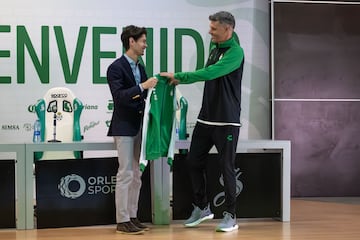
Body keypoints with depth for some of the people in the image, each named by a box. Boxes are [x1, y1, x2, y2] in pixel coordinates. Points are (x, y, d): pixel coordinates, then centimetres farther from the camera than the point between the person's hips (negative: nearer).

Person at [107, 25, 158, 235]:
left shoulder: (140, 68, 13)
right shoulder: (116, 67, -11)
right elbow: (119, 97, -21)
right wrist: (143, 86, -26)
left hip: (139, 127, 8)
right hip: (124, 127, -8)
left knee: (137, 175, 10)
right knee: (125, 175, -7)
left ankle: (132, 217, 17)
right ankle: (122, 221, -1)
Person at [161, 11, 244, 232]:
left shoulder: (235, 52, -14)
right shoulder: (215, 49, 12)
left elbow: (210, 73, -25)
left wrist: (179, 76, -22)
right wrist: (180, 80, 8)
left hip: (227, 121, -8)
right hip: (206, 118, 8)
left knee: (227, 168, -2)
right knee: (194, 162, 8)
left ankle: (230, 216, 9)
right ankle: (202, 207, 23)